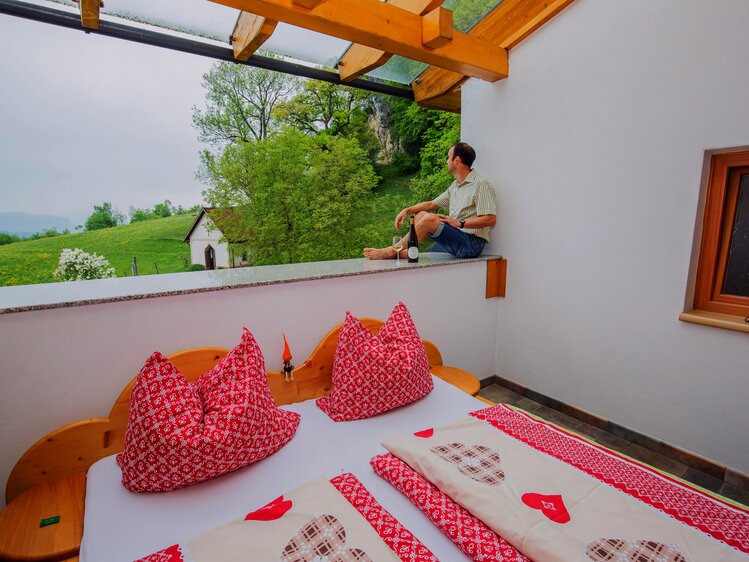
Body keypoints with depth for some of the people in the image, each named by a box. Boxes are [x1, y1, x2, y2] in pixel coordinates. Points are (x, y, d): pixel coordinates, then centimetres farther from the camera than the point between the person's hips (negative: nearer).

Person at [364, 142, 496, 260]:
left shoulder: (481, 185, -10)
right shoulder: (455, 185, 18)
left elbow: (491, 219, -18)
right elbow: (432, 204, 21)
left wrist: (459, 223, -20)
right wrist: (408, 210, 7)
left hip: (471, 244, -9)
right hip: (454, 238, 9)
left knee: (429, 219, -25)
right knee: (421, 214, 6)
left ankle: (392, 251, -12)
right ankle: (404, 253, -8)